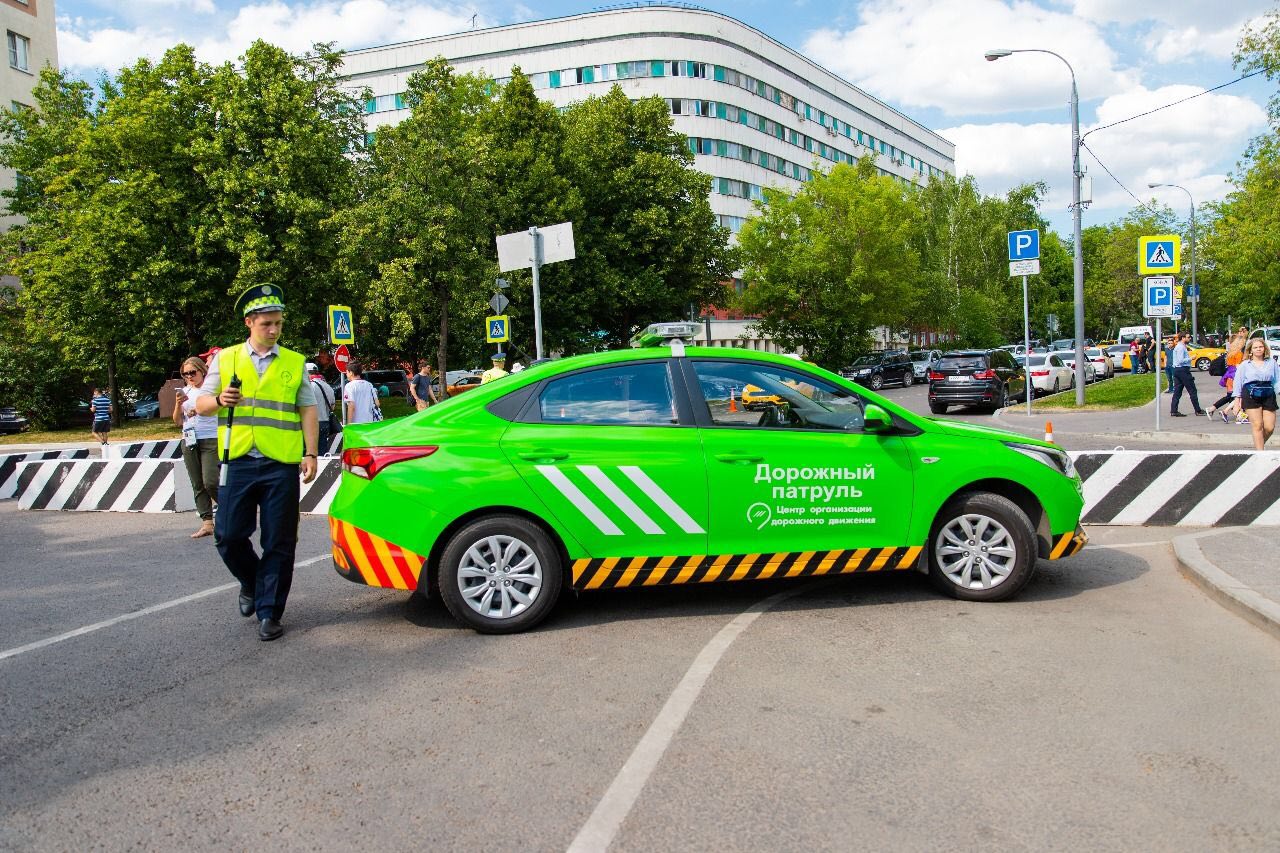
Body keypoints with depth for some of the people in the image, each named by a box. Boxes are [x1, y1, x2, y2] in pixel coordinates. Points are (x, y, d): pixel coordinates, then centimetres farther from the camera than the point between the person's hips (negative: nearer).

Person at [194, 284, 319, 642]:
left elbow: (308, 411, 8)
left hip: (282, 465, -1)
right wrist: (219, 400, -11)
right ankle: (251, 582, 31)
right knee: (229, 536, 1)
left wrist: (310, 454, -1)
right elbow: (200, 403, 12)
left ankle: (269, 612, 12)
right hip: (237, 462, 1)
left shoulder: (295, 363, 9)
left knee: (278, 543, 1)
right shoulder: (225, 358, 10)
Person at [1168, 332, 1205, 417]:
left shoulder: (1181, 346, 18)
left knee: (1177, 391, 6)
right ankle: (1198, 410, 4)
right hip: (1183, 370, -10)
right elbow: (1181, 360, -21)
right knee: (1192, 391, -1)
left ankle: (1173, 411, 2)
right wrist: (1190, 358, -13)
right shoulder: (1181, 347, -14)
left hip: (1177, 370, 10)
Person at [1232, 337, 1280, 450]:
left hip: (1268, 397, 2)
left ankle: (1258, 445, 24)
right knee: (1257, 426, -6)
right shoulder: (1245, 365, 6)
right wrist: (1238, 400, 2)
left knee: (1269, 428, -2)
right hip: (1251, 397, -2)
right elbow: (1238, 382, 6)